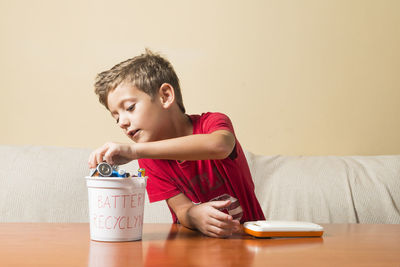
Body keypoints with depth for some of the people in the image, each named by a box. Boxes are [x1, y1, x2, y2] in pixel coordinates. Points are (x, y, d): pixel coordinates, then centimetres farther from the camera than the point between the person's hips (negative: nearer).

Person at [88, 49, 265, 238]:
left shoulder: (211, 123, -13)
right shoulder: (149, 159, -2)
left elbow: (218, 146, -38)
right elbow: (181, 208, -9)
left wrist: (135, 150, -42)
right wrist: (194, 215, -34)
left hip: (248, 234, -1)